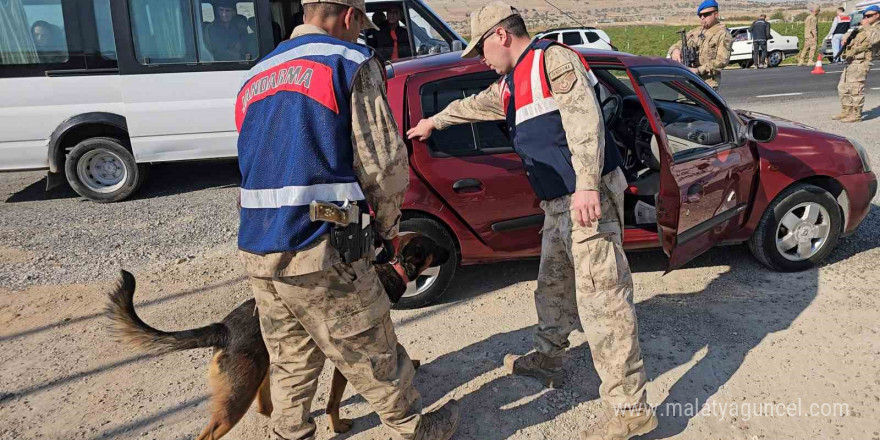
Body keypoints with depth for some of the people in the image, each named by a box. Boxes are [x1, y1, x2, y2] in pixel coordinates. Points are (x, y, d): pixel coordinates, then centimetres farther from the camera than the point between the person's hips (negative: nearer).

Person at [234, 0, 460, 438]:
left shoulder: (254, 78, 18)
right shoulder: (351, 62, -3)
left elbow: (257, 168, 17)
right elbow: (384, 164, -9)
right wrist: (387, 225, 9)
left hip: (257, 253, 7)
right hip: (321, 254, -6)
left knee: (290, 365, 21)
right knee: (374, 359, 13)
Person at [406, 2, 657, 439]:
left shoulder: (553, 59, -7)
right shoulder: (509, 85, 22)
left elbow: (584, 118, -20)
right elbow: (472, 105, 40)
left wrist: (587, 185, -29)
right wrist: (433, 122, 55)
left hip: (590, 197, -10)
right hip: (558, 204, 10)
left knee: (601, 296, -10)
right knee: (553, 286, 20)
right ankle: (547, 360, 39)